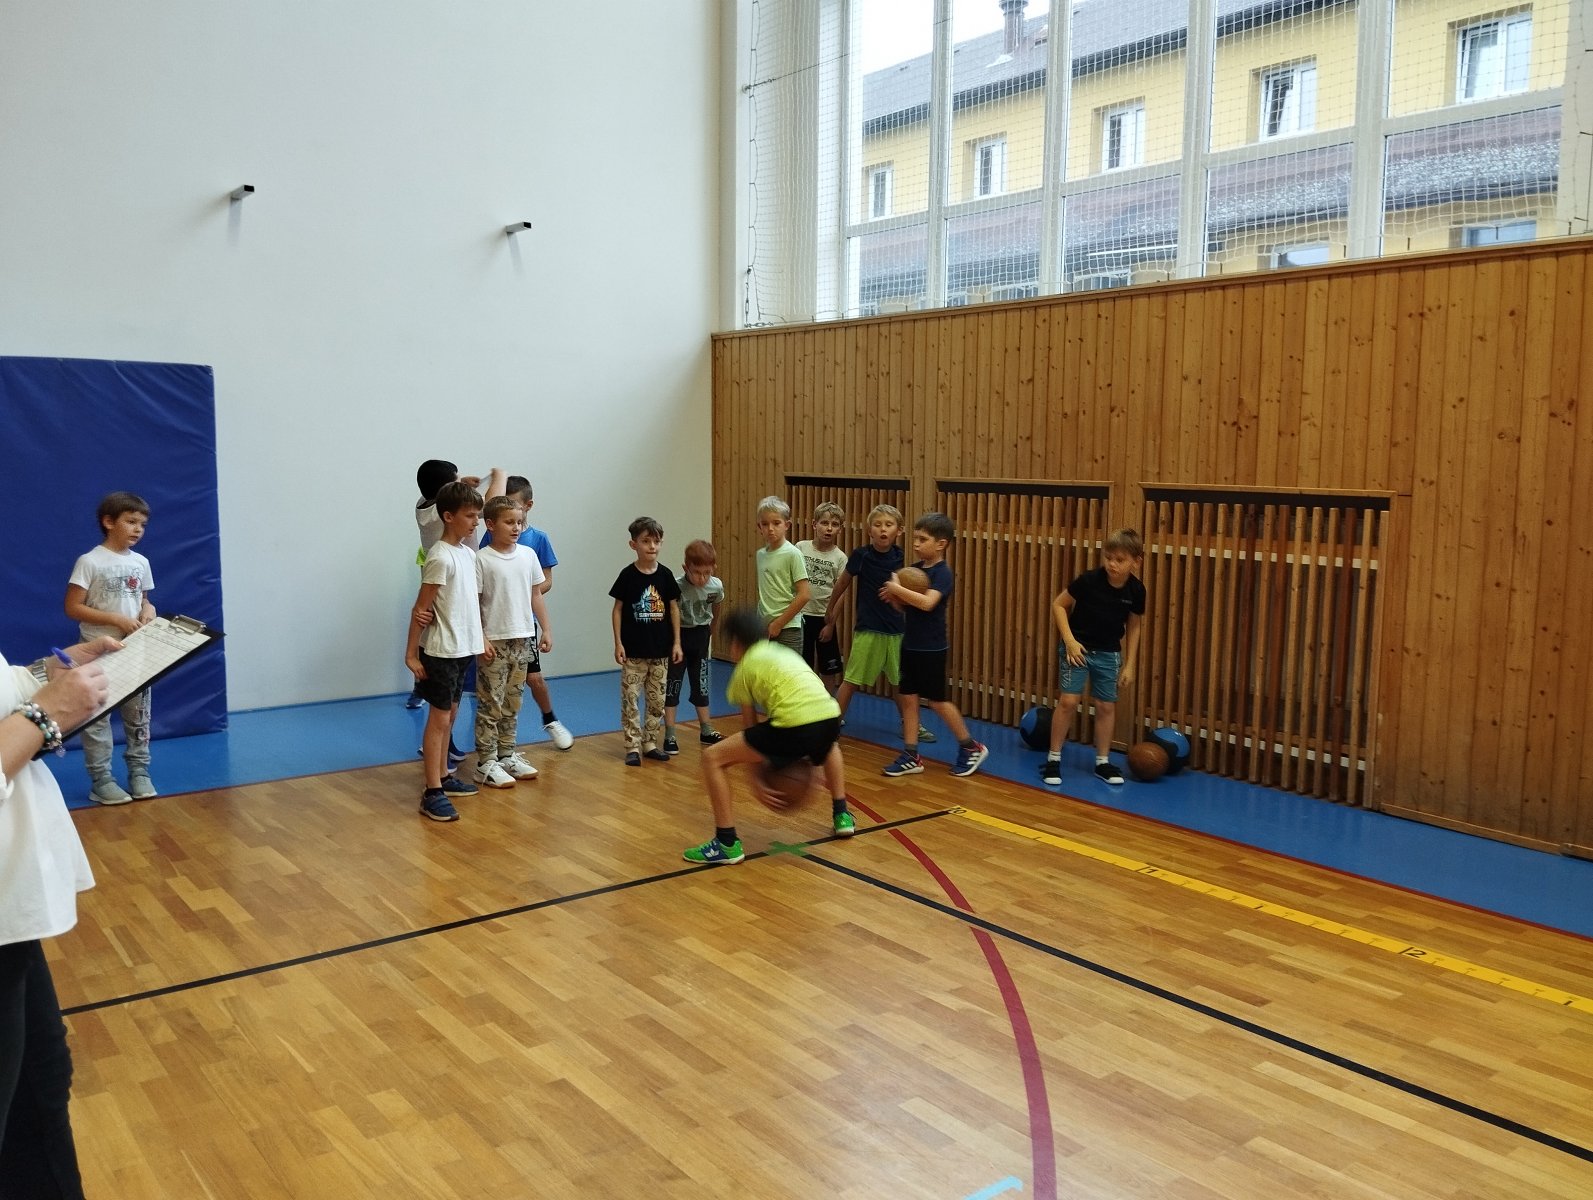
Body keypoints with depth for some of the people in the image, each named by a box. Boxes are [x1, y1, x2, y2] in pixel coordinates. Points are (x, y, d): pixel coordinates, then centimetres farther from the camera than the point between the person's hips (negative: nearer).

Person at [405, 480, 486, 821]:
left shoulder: (468, 553, 8)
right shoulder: (440, 558, -17)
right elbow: (420, 608, -15)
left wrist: (481, 637, 10)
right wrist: (411, 653, -14)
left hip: (464, 648, 8)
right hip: (441, 651, -8)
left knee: (449, 715, 17)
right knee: (439, 718, -4)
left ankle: (444, 776, 29)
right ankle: (432, 793, 1)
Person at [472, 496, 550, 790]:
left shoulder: (528, 555, 5)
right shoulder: (481, 559, -10)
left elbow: (536, 595, 12)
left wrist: (545, 629, 10)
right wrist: (481, 638, -15)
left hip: (522, 638, 5)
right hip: (494, 641, -5)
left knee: (513, 702, 14)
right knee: (491, 704, 0)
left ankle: (507, 755, 25)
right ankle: (486, 763, 8)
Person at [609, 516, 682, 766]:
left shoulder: (665, 576, 0)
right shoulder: (628, 576, -6)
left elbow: (674, 608, 6)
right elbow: (618, 609, -2)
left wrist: (676, 642, 4)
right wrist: (618, 643, -6)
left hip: (660, 650, 3)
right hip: (633, 651, -3)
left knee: (657, 700, 10)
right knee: (630, 699, 0)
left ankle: (651, 743, 21)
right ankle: (633, 747, 7)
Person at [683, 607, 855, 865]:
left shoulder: (745, 667, 17)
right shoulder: (785, 652, 32)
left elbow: (751, 727, 19)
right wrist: (807, 759, 48)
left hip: (794, 726, -6)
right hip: (830, 718, 6)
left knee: (712, 758, 7)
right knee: (829, 746, 45)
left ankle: (727, 844, 7)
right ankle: (842, 816, 44)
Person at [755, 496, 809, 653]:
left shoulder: (792, 554, -10)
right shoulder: (761, 554, 9)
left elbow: (803, 595, -13)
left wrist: (778, 623, -11)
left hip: (787, 630, -6)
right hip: (765, 628, 7)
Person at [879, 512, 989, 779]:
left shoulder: (942, 573, -15)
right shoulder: (915, 568, 7)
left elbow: (927, 603, -32)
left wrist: (897, 589, -25)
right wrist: (892, 596, -7)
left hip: (932, 648, -7)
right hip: (910, 645, 7)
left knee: (936, 700, 1)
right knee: (909, 698, 8)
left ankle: (971, 747, 18)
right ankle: (911, 756, 14)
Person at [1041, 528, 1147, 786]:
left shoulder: (1136, 590, -10)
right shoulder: (1089, 580, -19)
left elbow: (1133, 627, 3)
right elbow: (1058, 604, -9)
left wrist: (1129, 665, 4)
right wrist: (1070, 641, -16)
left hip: (1109, 653, 3)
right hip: (1077, 647, -3)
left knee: (1106, 706, 7)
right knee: (1068, 700, -8)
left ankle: (1103, 762, 21)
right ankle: (1053, 759, 5)